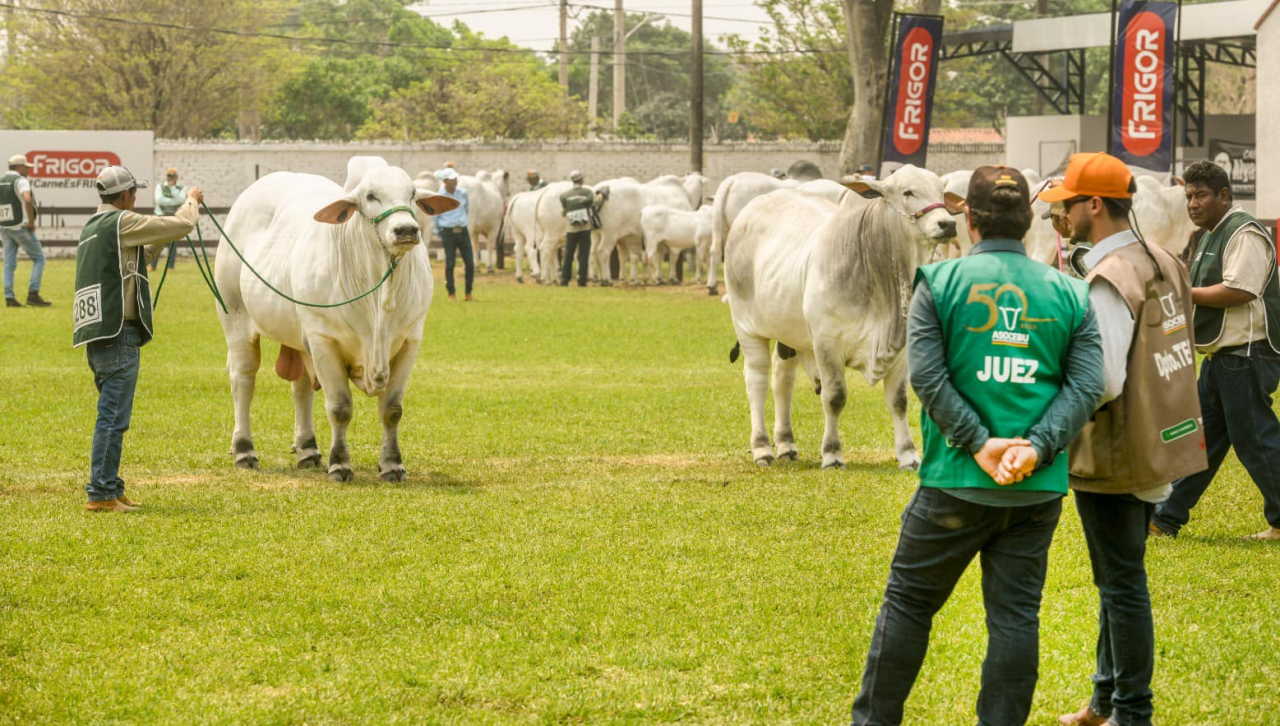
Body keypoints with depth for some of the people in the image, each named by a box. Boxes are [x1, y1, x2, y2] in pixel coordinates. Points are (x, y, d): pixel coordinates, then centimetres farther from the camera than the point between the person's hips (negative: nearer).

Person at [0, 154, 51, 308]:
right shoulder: (20, 180, -11)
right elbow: (27, 200, -28)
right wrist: (31, 221, -19)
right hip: (21, 227, -7)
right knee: (38, 258, 2)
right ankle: (33, 294, -6)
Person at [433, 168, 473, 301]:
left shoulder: (463, 193, 4)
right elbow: (434, 216, 7)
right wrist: (438, 232, 13)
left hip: (463, 231, 3)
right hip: (448, 232, -3)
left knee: (470, 263, -1)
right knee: (450, 263, -2)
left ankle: (469, 293, 11)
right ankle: (451, 293, 9)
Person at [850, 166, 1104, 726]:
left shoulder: (939, 282, -3)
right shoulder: (1068, 294, 5)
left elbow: (927, 375, -12)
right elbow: (1087, 383, -4)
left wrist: (978, 442, -12)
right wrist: (1038, 446, -11)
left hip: (955, 480, -2)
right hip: (1039, 490, 2)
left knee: (909, 600, 11)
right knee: (1015, 612, 7)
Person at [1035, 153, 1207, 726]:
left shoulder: (1107, 282, -22)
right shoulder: (1162, 263, 7)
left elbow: (1102, 382, -27)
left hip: (1112, 458, -9)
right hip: (1150, 449, 9)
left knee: (1122, 584, 1)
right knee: (1119, 578, 20)